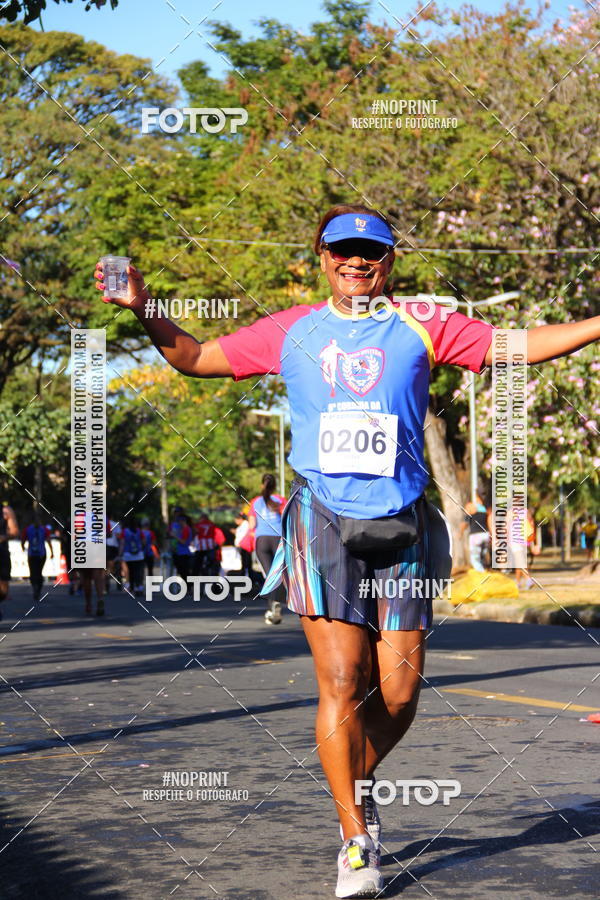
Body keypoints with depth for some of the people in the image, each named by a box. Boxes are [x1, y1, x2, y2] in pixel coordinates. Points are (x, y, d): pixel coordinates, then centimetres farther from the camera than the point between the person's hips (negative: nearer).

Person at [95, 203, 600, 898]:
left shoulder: (421, 325, 8)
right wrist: (144, 311, 3)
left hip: (402, 527, 1)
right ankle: (355, 840, 1)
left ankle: (357, 784, 31)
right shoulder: (291, 331, 10)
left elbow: (520, 345, 9)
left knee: (399, 692, 0)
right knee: (341, 683, -10)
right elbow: (196, 358, 17)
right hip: (324, 522, -1)